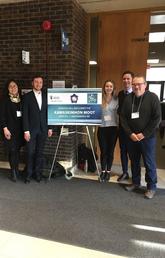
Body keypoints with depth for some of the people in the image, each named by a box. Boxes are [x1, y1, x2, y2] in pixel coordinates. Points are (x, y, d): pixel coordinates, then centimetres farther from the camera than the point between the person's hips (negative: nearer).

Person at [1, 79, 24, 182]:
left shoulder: (22, 99, 8)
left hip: (20, 129, 3)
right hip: (10, 129, -3)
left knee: (17, 150, 8)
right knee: (12, 150, -2)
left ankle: (16, 170, 20)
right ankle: (13, 172, 10)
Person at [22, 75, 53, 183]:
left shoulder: (46, 96, 7)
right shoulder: (27, 96, -1)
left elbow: (48, 112, 9)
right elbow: (25, 114, -4)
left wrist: (50, 128, 5)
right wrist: (26, 130, -10)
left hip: (43, 129, 2)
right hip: (31, 129, -2)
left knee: (40, 152, 9)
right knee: (31, 152, 2)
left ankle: (38, 172, 21)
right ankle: (29, 173, 16)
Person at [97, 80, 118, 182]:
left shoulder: (116, 100, 1)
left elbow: (118, 114, 3)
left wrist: (119, 126, -3)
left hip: (113, 128, 0)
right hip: (102, 128, 0)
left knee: (110, 151, 9)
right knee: (103, 151, 6)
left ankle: (108, 171, 25)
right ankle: (103, 171, 24)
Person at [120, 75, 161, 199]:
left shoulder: (152, 97, -7)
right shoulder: (128, 98, 3)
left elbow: (157, 118, -10)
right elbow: (123, 117, 2)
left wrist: (144, 134, -13)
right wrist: (130, 133, -8)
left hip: (147, 137, -3)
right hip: (131, 137, 4)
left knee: (149, 163, 4)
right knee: (134, 162, 15)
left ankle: (151, 187, 20)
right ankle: (135, 183, 32)